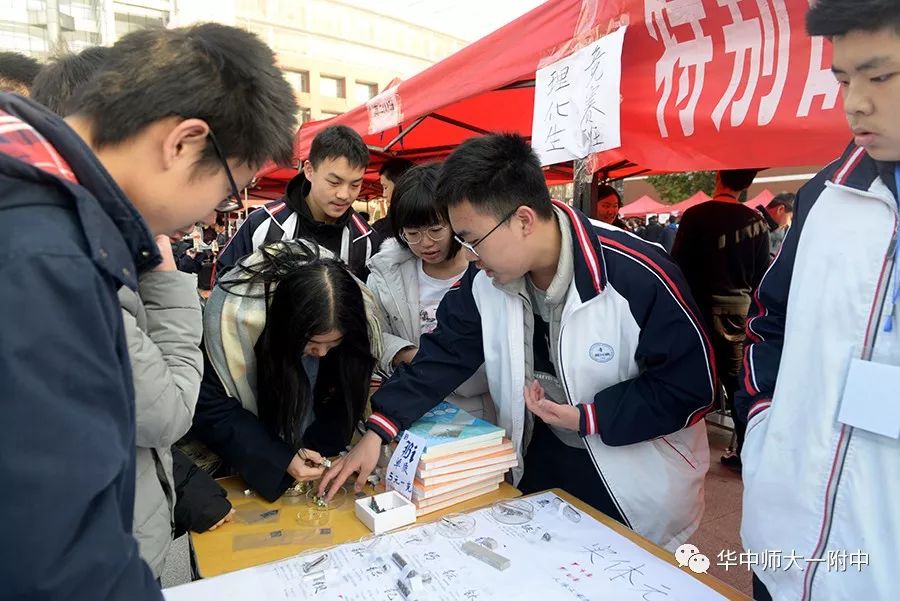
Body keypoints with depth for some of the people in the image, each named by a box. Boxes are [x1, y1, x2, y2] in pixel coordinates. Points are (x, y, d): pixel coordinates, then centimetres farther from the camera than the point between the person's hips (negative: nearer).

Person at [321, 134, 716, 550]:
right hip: (538, 461, 5)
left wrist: (587, 418, -26)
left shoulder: (639, 278, -29)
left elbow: (692, 386, -19)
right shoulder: (484, 280, -13)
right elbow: (444, 354, -6)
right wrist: (376, 433, -12)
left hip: (636, 484, -4)